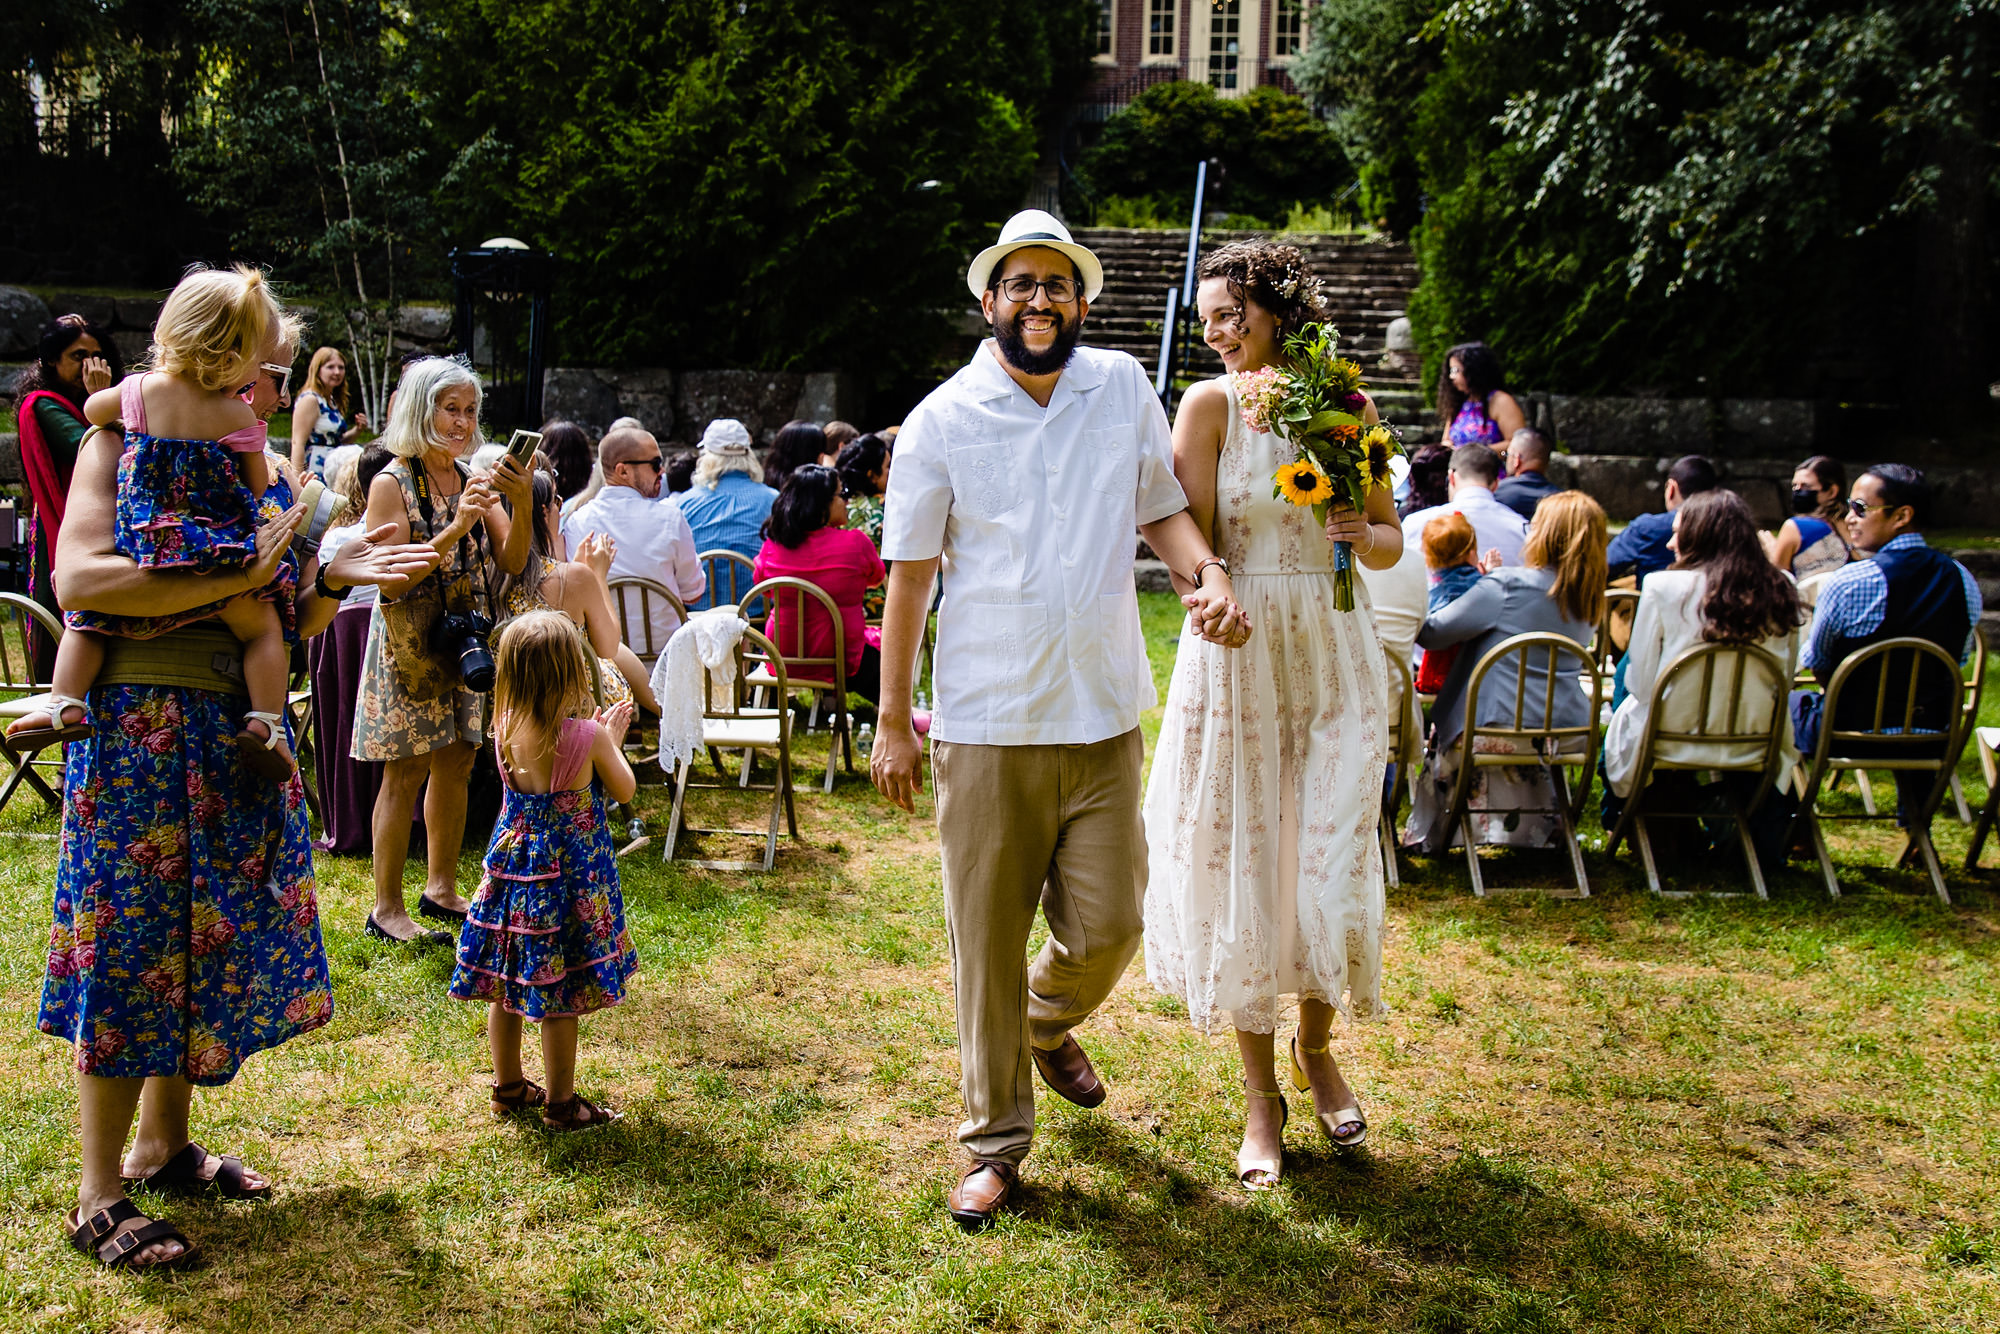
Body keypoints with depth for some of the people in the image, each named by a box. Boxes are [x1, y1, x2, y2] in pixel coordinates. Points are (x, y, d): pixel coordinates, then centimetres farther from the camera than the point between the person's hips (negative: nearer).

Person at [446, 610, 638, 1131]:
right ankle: (560, 1103, 15)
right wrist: (613, 739, 10)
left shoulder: (505, 730, -6)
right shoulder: (588, 738, -20)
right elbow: (625, 791, -2)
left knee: (505, 988, 17)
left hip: (512, 865, 6)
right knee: (560, 997, 4)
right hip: (571, 872, -5)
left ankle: (508, 1087, 32)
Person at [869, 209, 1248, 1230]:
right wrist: (891, 721, 1)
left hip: (1103, 718, 2)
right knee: (987, 941, 5)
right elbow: (909, 576, 1)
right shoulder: (942, 420, -1)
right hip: (986, 724, -2)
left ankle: (1048, 1025, 41)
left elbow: (1161, 507, 15)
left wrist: (1207, 572, -8)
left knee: (1108, 926, 5)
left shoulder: (1124, 388, 6)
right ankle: (994, 1144, 22)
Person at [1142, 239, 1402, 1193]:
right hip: (1236, 654, -2)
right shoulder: (1211, 404, -3)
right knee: (1238, 867, 4)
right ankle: (1261, 1098, 21)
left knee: (1331, 867, 2)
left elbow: (1391, 546, 9)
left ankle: (1315, 1047, 32)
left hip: (1335, 657, 2)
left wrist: (1365, 532, -8)